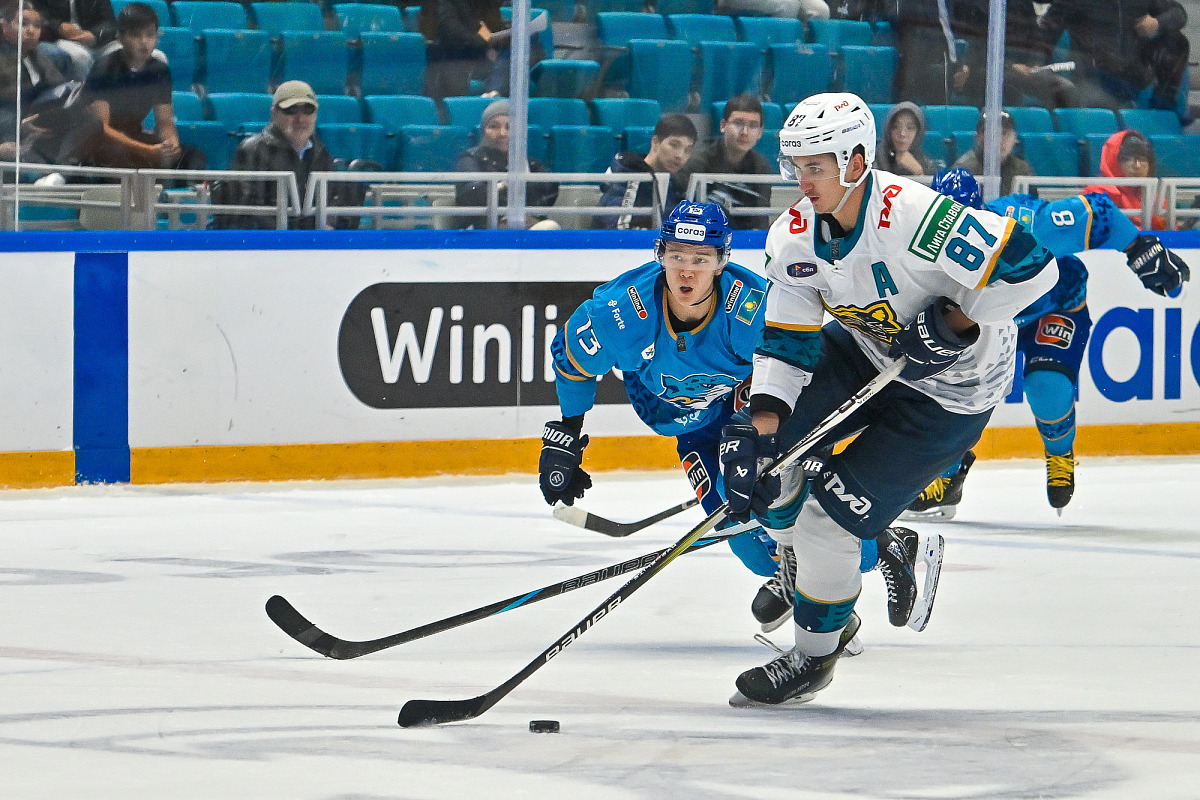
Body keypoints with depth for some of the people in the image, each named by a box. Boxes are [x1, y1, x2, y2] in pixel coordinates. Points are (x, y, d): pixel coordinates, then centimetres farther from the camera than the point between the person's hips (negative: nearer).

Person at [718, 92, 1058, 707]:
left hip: (951, 388, -7)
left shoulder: (915, 216, -33)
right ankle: (809, 568, 23)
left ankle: (815, 652, 11)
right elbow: (787, 342, -9)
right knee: (759, 443, -2)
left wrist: (955, 322, -26)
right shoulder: (795, 235, -10)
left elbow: (1031, 267, -30)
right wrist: (760, 426, -21)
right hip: (866, 351, 7)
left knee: (830, 513, -12)